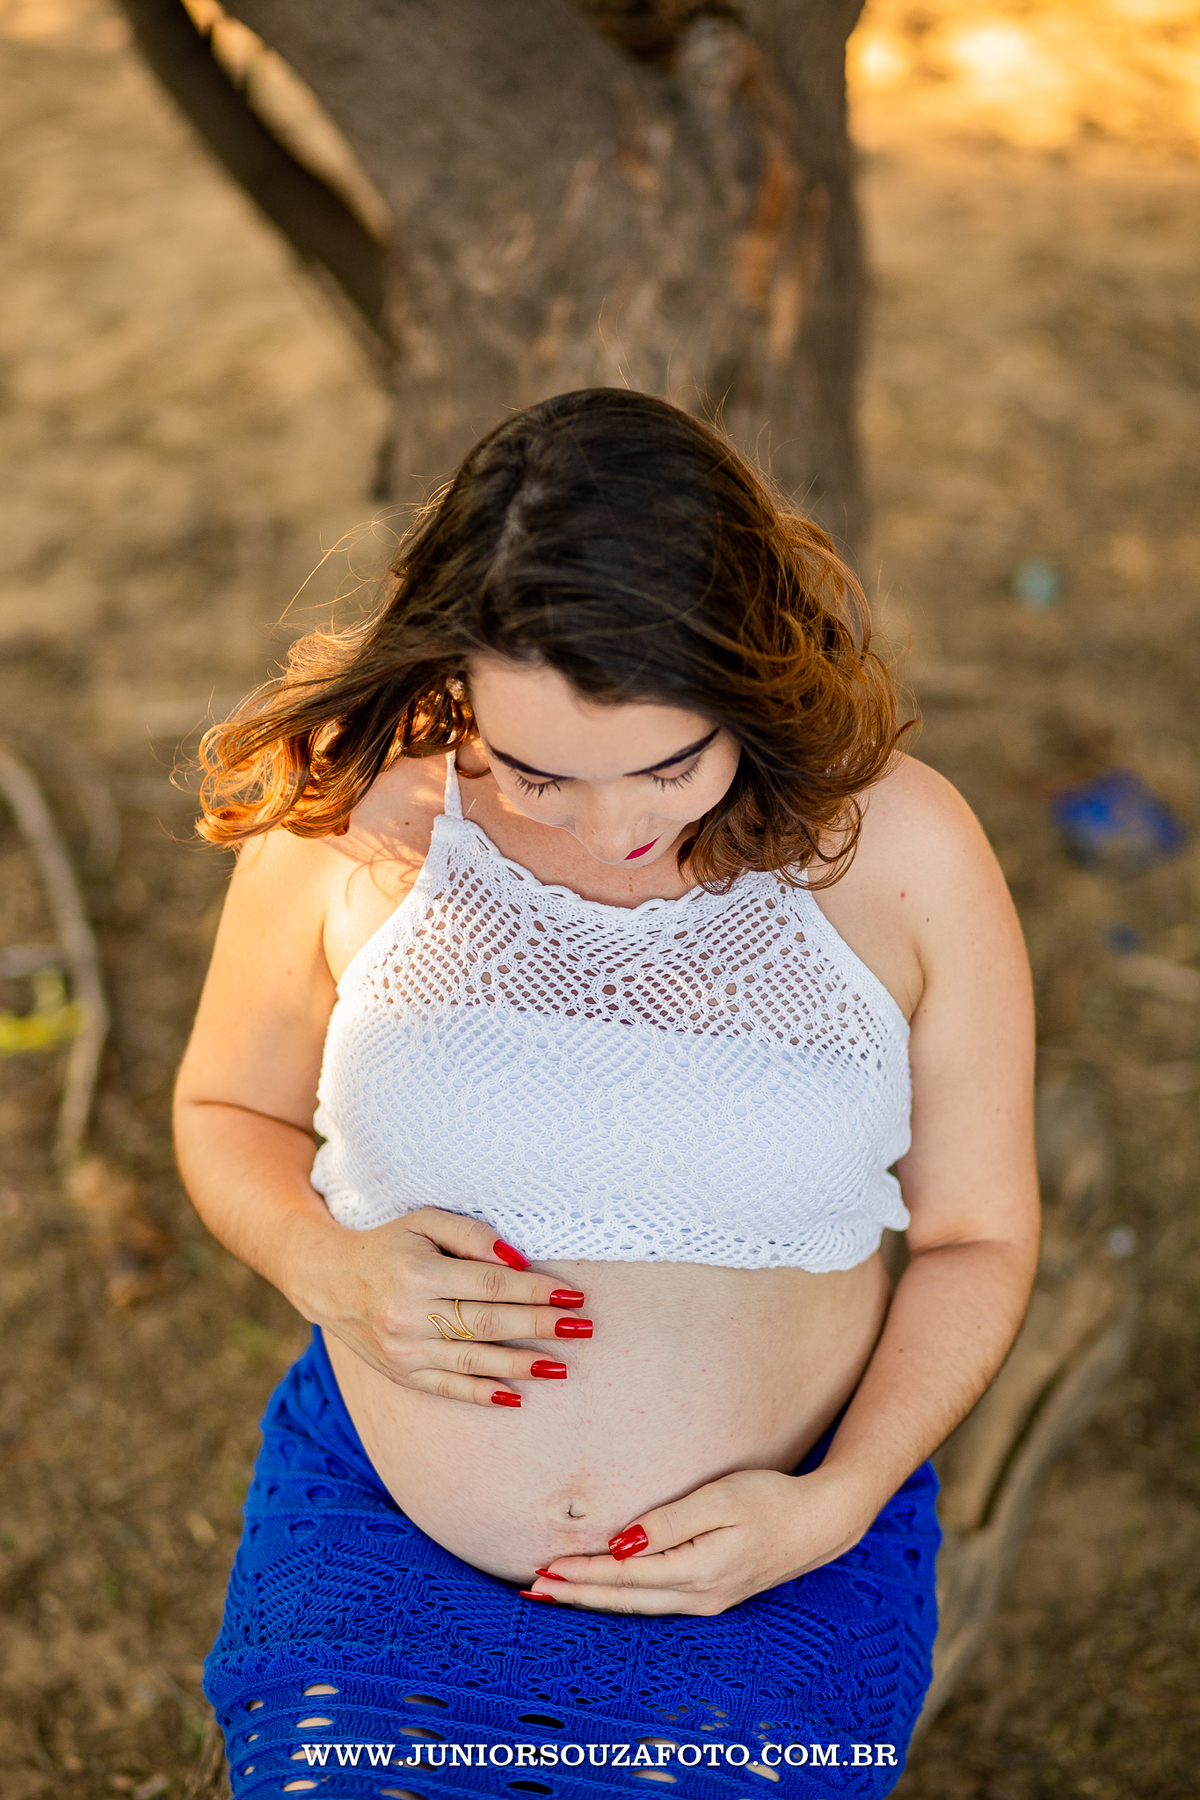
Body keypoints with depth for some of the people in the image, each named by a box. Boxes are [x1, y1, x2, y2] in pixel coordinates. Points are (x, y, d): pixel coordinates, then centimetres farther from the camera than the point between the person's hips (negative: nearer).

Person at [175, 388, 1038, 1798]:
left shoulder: (903, 854, -12)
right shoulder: (354, 812, -11)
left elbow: (977, 1234, -1)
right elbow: (227, 1110, 6)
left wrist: (837, 1505, -14)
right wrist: (326, 1264, -15)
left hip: (778, 1552, 0)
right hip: (380, 1535, 1)